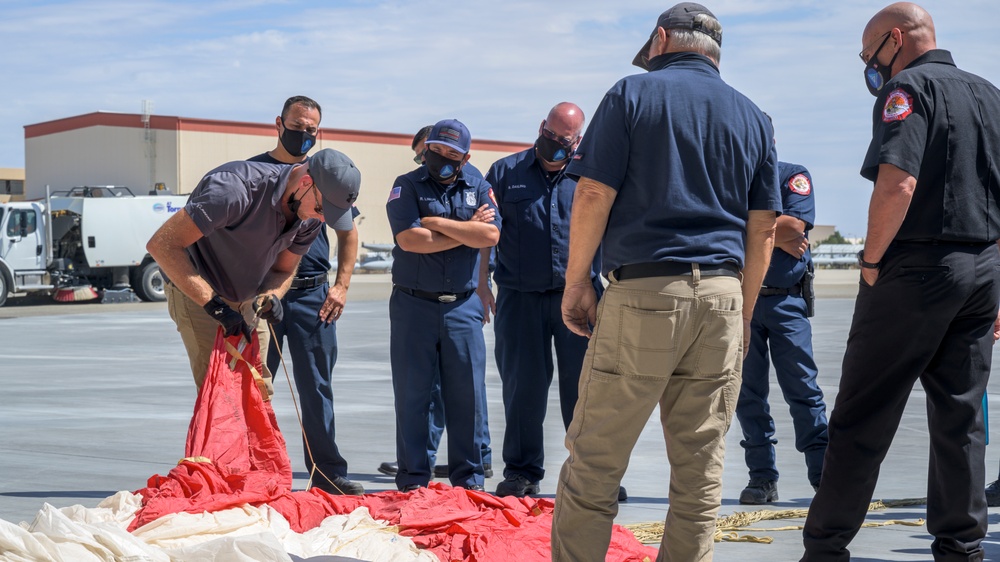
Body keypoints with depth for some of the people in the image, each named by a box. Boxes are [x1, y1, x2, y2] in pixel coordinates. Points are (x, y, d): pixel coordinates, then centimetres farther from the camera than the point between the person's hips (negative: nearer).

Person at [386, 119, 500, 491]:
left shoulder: (478, 189, 10)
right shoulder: (407, 186, 3)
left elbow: (491, 235, -8)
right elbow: (409, 239, -13)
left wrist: (437, 223, -9)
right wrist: (467, 231, -6)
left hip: (462, 306, 2)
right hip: (413, 304, -2)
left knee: (467, 394, 2)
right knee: (412, 394, 2)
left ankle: (468, 479, 11)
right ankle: (412, 479, 9)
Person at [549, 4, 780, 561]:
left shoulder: (634, 93, 2)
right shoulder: (754, 117, 14)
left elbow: (594, 195, -6)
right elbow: (764, 228, 12)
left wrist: (577, 283, 2)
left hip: (644, 290, -4)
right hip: (722, 296, 5)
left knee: (594, 460, 0)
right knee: (701, 466, 8)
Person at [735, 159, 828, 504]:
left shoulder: (793, 176, 4)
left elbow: (795, 225, -13)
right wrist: (777, 237, -12)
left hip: (785, 299, -2)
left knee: (802, 389, -2)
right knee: (747, 392, 3)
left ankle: (825, 475, 1)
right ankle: (762, 477, 10)